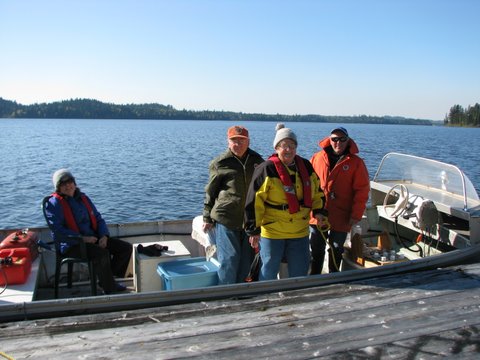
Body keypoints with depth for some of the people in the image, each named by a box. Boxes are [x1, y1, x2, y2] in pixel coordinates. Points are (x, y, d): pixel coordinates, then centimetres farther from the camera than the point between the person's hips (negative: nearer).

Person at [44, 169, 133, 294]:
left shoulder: (83, 198, 15)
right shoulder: (54, 203, -5)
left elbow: (98, 218, 16)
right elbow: (57, 230, -15)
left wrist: (104, 236, -3)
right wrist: (83, 238, -21)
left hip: (93, 238, 7)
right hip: (72, 245, -7)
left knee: (126, 247, -4)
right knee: (102, 253, -33)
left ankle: (106, 279, 8)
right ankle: (110, 289, -14)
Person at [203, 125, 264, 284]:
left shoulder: (257, 161, 8)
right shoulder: (220, 163, -2)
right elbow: (210, 192, 4)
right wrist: (207, 218, 3)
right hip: (226, 219, -4)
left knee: (246, 261, 12)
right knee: (229, 259, -4)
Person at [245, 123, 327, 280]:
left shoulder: (306, 167, 4)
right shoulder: (267, 169, -14)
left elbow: (317, 190, 19)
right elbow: (254, 201, -14)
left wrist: (318, 211, 4)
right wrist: (254, 230, -14)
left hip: (300, 231, 5)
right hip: (272, 231, -5)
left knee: (300, 271, 17)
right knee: (269, 271, 9)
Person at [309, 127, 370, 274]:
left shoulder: (356, 163, -4)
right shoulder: (317, 158, 1)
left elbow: (362, 190, -6)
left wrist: (356, 215, -10)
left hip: (341, 218, -1)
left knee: (336, 251, 13)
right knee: (316, 250, 12)